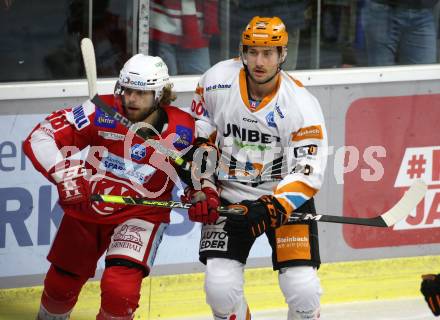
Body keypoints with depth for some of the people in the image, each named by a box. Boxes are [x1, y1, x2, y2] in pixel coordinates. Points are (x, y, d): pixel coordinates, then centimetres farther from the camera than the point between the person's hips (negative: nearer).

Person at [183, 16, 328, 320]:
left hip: (285, 196, -2)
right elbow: (197, 137, 4)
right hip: (228, 198, 2)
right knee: (220, 287, -12)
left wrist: (272, 209, -33)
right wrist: (200, 187, -4)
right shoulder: (217, 81, -11)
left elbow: (308, 173, -20)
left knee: (303, 288, -13)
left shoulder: (302, 104, -18)